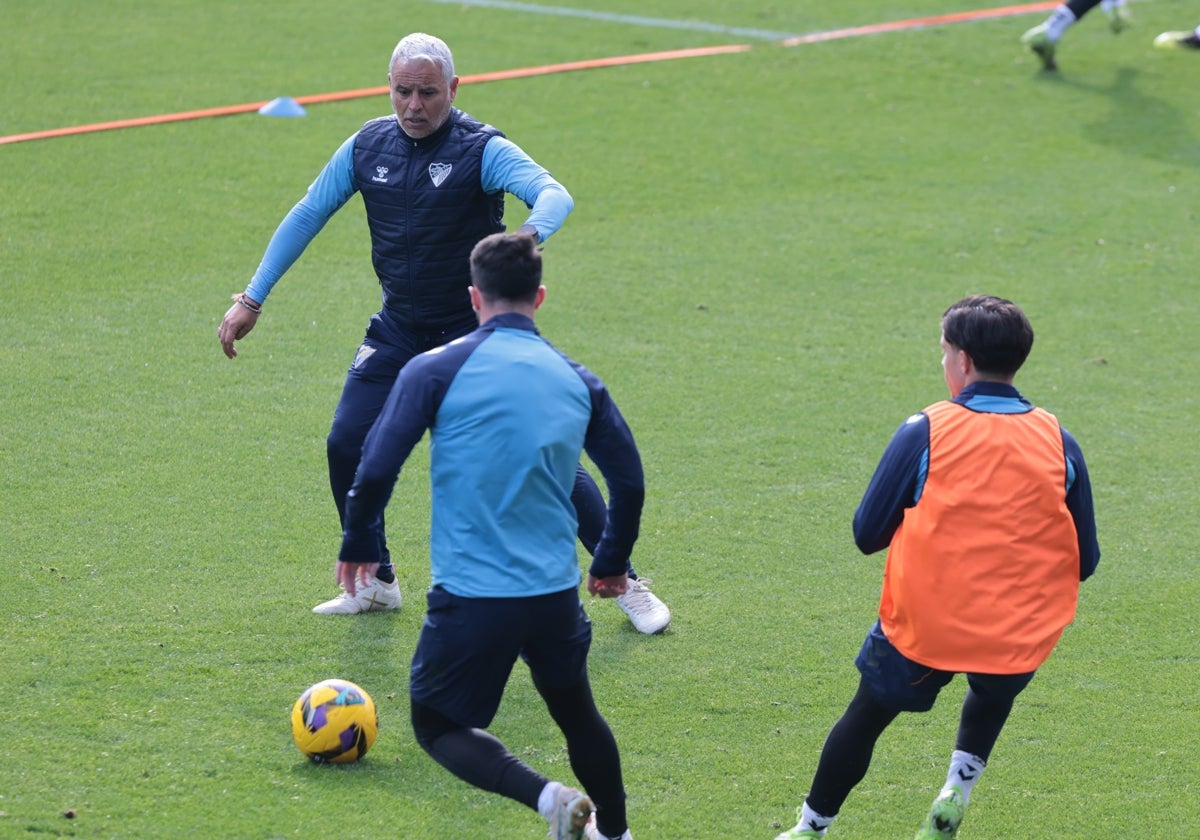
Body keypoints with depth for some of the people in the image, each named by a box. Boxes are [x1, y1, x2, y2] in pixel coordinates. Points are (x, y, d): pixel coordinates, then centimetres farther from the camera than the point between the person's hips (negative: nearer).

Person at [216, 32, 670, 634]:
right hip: (399, 330, 5)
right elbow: (307, 216, 7)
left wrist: (530, 235, -56)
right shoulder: (368, 146, -2)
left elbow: (554, 194, -33)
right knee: (346, 448, -4)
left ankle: (626, 584, 3)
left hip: (478, 330, -5)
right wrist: (252, 300, 5)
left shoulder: (482, 150, -17)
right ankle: (375, 584, 18)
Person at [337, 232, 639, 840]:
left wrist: (359, 545, 9)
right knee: (576, 714, 27)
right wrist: (611, 564, 28)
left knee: (438, 725, 12)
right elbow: (629, 483, 10)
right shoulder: (577, 381, 5)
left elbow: (376, 469, -9)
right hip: (556, 593, 4)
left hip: (472, 595, -4)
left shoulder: (436, 370, -6)